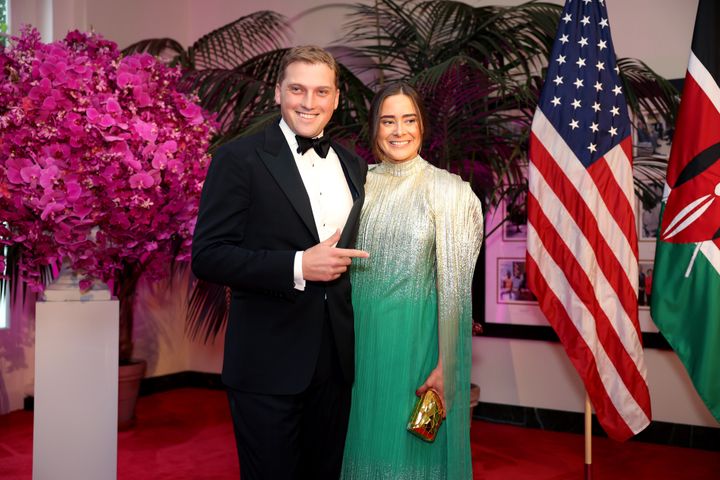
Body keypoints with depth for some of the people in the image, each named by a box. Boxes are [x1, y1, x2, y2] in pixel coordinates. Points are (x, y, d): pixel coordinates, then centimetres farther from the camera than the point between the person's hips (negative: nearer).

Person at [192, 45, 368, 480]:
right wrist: (298, 267, -21)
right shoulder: (240, 159, -7)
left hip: (336, 361, 6)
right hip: (269, 364, -5)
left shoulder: (353, 165, 11)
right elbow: (208, 256, -14)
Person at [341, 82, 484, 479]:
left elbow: (453, 284, -8)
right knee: (368, 438, 16)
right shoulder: (360, 183, 4)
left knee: (411, 445, 9)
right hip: (361, 333, 4)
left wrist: (445, 367, -11)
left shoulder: (448, 190, -8)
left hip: (415, 336, -3)